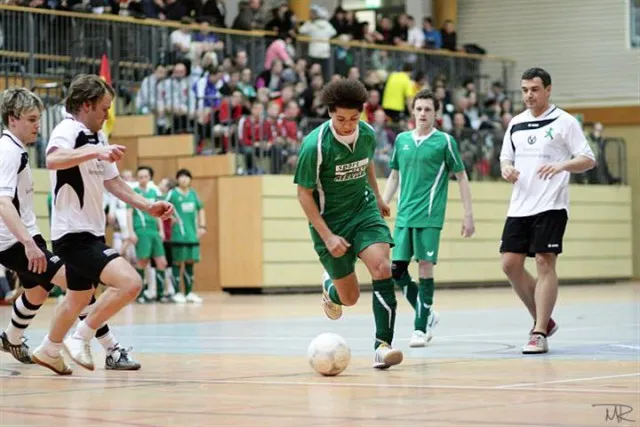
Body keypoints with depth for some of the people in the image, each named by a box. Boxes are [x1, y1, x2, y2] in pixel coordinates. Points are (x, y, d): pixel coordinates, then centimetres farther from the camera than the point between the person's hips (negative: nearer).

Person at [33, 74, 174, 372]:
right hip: (74, 234, -10)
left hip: (91, 234, 10)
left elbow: (112, 181, 22)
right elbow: (52, 160, -39)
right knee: (129, 283, -22)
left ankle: (48, 349, 45)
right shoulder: (68, 131, -16)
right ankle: (80, 338, -8)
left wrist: (147, 206, 14)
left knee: (79, 296, 26)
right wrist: (94, 152, -50)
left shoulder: (98, 137, 13)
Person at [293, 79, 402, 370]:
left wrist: (377, 197, 27)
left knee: (382, 267, -23)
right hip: (329, 220, -3)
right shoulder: (315, 145, -22)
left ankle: (382, 345, -23)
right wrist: (327, 236, -20)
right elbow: (304, 194, -15)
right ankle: (329, 286, 43)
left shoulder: (367, 134, -7)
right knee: (350, 297, 4)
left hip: (363, 209, 3)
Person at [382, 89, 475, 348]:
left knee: (425, 267, -7)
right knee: (397, 269, 0)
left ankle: (421, 328, -1)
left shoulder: (445, 141, -1)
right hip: (403, 216, 5)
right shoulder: (402, 140, 11)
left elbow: (461, 177, 2)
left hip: (429, 217, -5)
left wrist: (468, 215, -3)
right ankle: (427, 314, 19)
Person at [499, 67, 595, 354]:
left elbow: (588, 159, -5)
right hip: (519, 206, 6)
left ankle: (540, 334, -5)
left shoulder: (564, 122, -3)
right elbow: (505, 157, 21)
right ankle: (543, 320, 18)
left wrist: (561, 166, -24)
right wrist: (506, 169, -3)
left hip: (550, 206, -6)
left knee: (545, 263, -9)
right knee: (510, 264, 1)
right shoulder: (516, 124, 13)